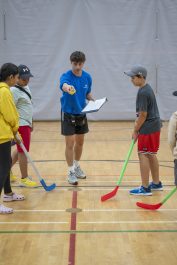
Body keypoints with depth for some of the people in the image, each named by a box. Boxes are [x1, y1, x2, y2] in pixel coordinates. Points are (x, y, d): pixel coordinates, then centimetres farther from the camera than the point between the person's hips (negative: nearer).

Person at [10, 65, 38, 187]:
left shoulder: (26, 87, 11)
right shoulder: (14, 91, -17)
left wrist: (31, 122, 24)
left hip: (27, 123, 9)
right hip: (21, 125, -9)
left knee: (20, 150, 18)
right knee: (23, 151, -2)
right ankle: (24, 179, 8)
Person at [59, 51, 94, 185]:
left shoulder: (87, 77, -4)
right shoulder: (66, 76, -21)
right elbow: (63, 85, -46)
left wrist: (92, 99, -10)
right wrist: (67, 87, -69)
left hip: (81, 114, 5)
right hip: (68, 114, -5)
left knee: (80, 142, 16)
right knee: (70, 143, -3)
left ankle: (77, 166, 35)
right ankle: (71, 172, 9)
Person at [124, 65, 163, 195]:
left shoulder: (142, 93, -20)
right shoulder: (147, 88, 11)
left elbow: (143, 115, -18)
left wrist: (136, 131, -9)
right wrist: (138, 123, 12)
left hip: (148, 129, -10)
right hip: (154, 126, 10)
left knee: (143, 155, -4)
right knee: (151, 155, 18)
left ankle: (145, 188, -1)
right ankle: (156, 183, 28)